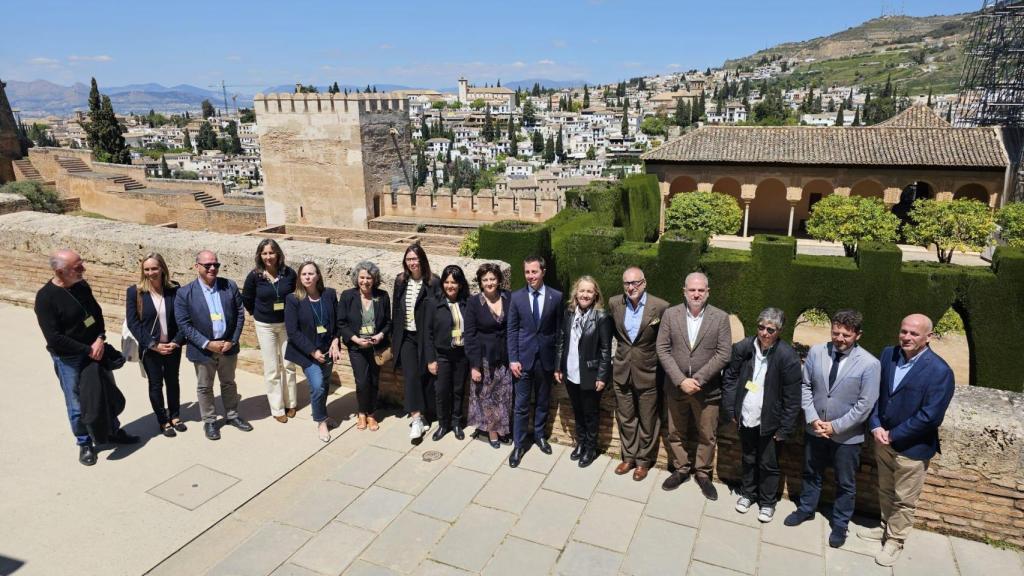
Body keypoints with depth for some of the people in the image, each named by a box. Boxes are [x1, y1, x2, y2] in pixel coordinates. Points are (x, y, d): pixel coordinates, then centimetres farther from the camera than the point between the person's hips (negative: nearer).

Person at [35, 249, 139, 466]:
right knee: (77, 405, 7)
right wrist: (87, 350, -18)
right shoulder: (46, 297, -21)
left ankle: (113, 431, 36)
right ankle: (84, 444, 26)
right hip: (68, 359, -6)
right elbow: (54, 338, -21)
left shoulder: (82, 286, -2)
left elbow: (97, 313, 7)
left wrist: (100, 339, -10)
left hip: (96, 351, 6)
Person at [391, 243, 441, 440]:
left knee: (426, 375, 6)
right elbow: (395, 311, 10)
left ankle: (424, 416, 23)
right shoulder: (400, 281, 5)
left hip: (426, 337, -3)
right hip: (406, 336, 3)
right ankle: (417, 418, 0)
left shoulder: (433, 283, -9)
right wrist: (394, 339, 10)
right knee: (410, 376, -6)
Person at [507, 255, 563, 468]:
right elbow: (512, 330, -1)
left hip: (546, 357, 1)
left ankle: (540, 435, 37)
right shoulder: (516, 297, -3)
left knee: (543, 401, 16)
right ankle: (519, 444, 19)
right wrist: (513, 359, -6)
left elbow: (559, 330, 0)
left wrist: (559, 360, -1)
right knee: (521, 404, 5)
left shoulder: (556, 297, -5)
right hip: (523, 357, 0)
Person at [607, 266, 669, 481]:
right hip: (621, 371, 3)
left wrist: (663, 369, -2)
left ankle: (644, 461, 29)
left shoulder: (660, 307, -16)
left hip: (648, 372, -3)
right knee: (625, 418, 16)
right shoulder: (614, 303, -5)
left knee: (647, 421, 11)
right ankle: (629, 457, 34)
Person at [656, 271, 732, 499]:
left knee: (707, 436, 12)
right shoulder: (670, 314, -4)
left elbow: (723, 354, -10)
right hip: (676, 387, 1)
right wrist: (681, 380, -15)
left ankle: (703, 473, 33)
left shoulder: (721, 318, -6)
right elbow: (663, 350, -6)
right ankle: (681, 469, 36)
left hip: (707, 389, -1)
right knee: (674, 433, 15)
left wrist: (697, 379, -17)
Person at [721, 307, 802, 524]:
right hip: (746, 418, 3)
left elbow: (792, 397, -12)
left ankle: (767, 502, 33)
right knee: (748, 459, 21)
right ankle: (747, 493, 41)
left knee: (768, 465, 13)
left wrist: (785, 428, -11)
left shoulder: (788, 356, -17)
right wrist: (730, 411, 1)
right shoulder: (743, 348, -8)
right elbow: (730, 378, 2)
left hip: (770, 422, -3)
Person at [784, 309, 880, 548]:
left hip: (847, 435, -3)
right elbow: (805, 386, -2)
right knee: (811, 473, 22)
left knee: (845, 483, 16)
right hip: (815, 429, 3)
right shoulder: (816, 352, -8)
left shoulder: (870, 364, -17)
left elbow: (865, 404, -16)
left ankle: (840, 524, 36)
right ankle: (806, 508, 44)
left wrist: (836, 426, -16)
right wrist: (812, 419, -11)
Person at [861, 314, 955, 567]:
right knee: (885, 491, 23)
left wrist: (893, 435, -17)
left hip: (912, 447, -5)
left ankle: (895, 541, 32)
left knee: (904, 499, 13)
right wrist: (876, 426, -10)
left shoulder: (939, 371, -20)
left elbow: (930, 417, -21)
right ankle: (886, 527, 44)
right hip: (883, 439, 5)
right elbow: (875, 392, 2)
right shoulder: (888, 354, -4)